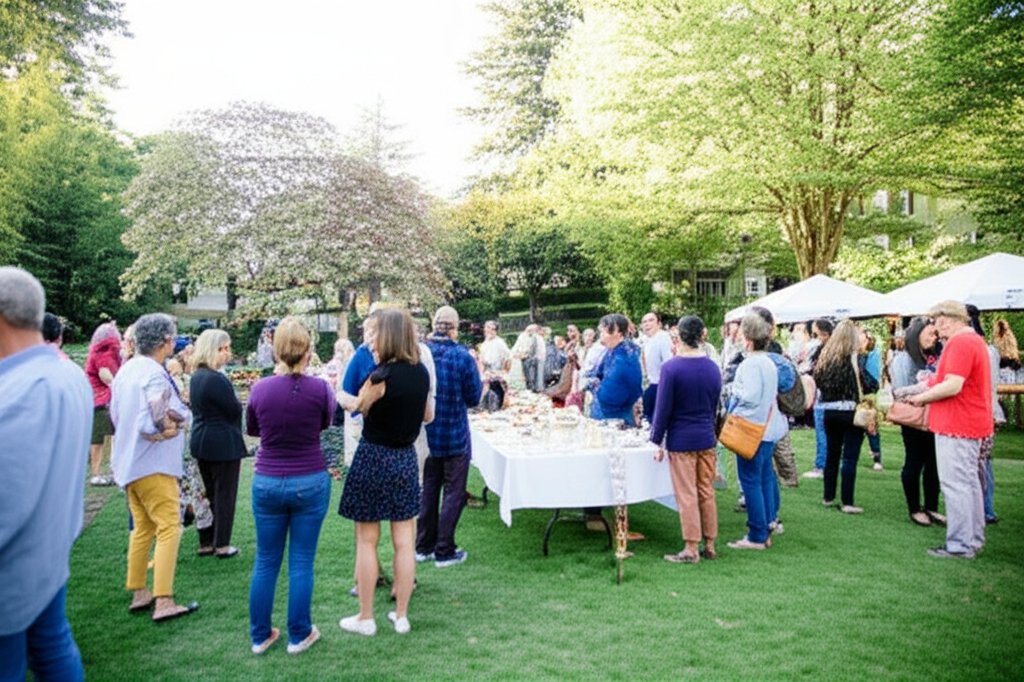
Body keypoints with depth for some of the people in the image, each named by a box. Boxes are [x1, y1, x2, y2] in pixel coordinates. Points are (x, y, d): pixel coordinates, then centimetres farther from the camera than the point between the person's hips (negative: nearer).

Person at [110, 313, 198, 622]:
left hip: (129, 462, 10)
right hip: (153, 465, -9)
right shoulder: (155, 375, -21)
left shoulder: (126, 370, 8)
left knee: (142, 527, 18)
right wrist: (177, 423, -10)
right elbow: (153, 425, -28)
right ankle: (163, 602, -5)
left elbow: (115, 414, 16)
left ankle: (138, 593, 26)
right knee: (169, 527, -5)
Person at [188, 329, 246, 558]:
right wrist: (238, 403, 4)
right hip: (224, 443, -9)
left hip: (201, 441, 9)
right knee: (225, 494, 3)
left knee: (208, 493, 16)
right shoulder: (217, 379, -21)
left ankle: (206, 543, 23)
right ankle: (222, 545, 10)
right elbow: (235, 410, -16)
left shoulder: (196, 377, 9)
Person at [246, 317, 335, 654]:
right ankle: (299, 635, 21)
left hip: (267, 483, 2)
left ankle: (260, 635, 27)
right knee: (301, 562, 9)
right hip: (310, 483, -1)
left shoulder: (260, 389, -9)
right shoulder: (319, 389, -13)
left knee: (265, 562, 15)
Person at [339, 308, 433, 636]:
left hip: (374, 457, -6)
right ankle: (401, 615, 21)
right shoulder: (422, 373, 0)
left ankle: (365, 618, 18)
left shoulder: (382, 375, -19)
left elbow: (360, 406, 0)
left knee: (367, 540, 8)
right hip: (406, 458, 6)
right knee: (404, 541, 10)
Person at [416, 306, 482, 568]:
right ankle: (444, 551, 12)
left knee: (428, 490, 17)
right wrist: (480, 379, 9)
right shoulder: (462, 357, -17)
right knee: (453, 492, 7)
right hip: (455, 436, -4)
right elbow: (473, 399, -9)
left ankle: (424, 547, 25)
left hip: (425, 435, 4)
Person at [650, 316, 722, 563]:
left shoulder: (670, 368, -14)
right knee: (707, 493, 13)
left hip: (681, 440, -5)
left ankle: (691, 549, 8)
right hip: (707, 439, 5)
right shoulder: (713, 368, 4)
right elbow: (715, 406, 13)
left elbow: (663, 408, -12)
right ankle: (709, 545, 21)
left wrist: (657, 441, -4)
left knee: (687, 496, 1)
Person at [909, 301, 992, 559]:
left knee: (956, 485, -5)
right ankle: (974, 540, 26)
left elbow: (952, 386, -25)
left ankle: (959, 546, 0)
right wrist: (933, 382, 11)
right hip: (973, 423, 11)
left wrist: (922, 397, -11)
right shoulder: (975, 340, 16)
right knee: (970, 482, 16)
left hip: (956, 426, -11)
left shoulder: (960, 343, -18)